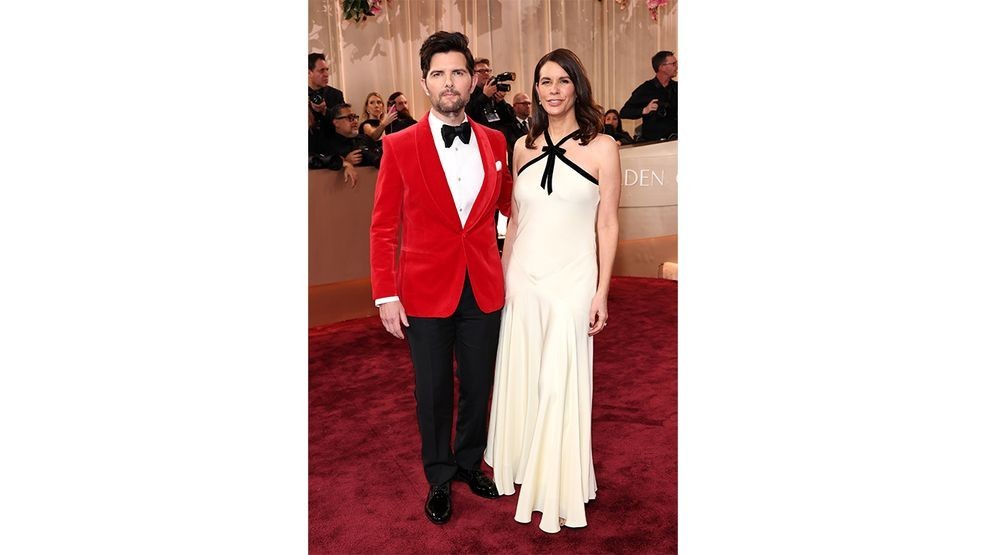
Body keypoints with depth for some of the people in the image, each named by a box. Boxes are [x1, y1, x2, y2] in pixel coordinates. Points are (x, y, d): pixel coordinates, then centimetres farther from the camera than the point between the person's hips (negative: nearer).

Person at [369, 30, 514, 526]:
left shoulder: (494, 142, 3)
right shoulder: (400, 146, -6)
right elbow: (383, 227, -4)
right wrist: (386, 295, -9)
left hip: (484, 291, 3)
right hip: (425, 293, -2)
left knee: (479, 387, 16)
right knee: (433, 392, 11)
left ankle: (469, 463, 40)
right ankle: (439, 478, 34)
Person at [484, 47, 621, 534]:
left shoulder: (601, 147, -6)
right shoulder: (524, 147, 6)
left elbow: (608, 225, -5)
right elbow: (515, 218, 12)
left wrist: (601, 292, -7)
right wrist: (502, 274, 11)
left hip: (571, 280, -4)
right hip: (522, 278, 4)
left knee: (561, 381, 4)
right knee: (520, 375, 13)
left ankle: (560, 487, 25)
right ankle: (522, 465, 36)